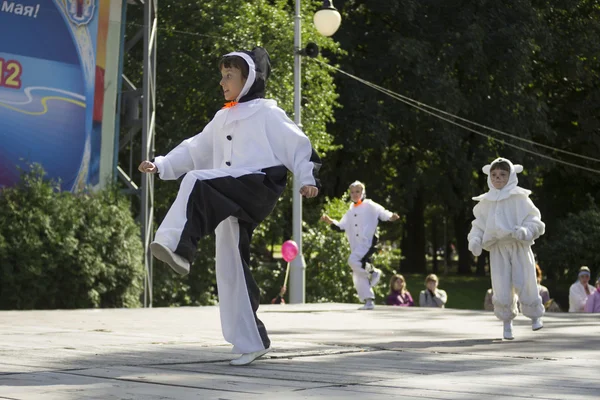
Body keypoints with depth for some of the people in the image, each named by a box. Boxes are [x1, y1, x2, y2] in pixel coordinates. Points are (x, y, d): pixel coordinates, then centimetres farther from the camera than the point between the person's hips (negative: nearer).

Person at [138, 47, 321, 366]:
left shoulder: (265, 112, 3)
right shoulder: (222, 119, 23)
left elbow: (297, 144, -1)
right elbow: (196, 150, 22)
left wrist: (307, 179, -13)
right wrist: (161, 165, 11)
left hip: (259, 186, -8)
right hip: (230, 203, 8)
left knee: (197, 182, -30)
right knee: (230, 267, 3)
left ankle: (178, 247, -39)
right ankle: (251, 342, 9)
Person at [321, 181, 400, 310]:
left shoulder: (370, 206, 0)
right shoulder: (350, 212, 19)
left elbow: (384, 214, -7)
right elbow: (340, 227, 21)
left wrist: (392, 216, -28)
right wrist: (328, 220, 6)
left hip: (368, 243, -7)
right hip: (356, 247, 7)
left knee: (353, 261, -30)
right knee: (358, 277, 4)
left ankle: (373, 272, -6)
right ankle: (369, 301, 10)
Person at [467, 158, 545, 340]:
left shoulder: (519, 198, 1)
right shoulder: (485, 202, 11)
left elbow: (534, 220, -1)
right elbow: (478, 225, 15)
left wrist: (525, 231, -22)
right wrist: (475, 240, -5)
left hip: (519, 247, -2)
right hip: (497, 249, 2)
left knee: (525, 283, -7)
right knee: (501, 289, -4)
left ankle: (535, 315, 18)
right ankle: (507, 322, 14)